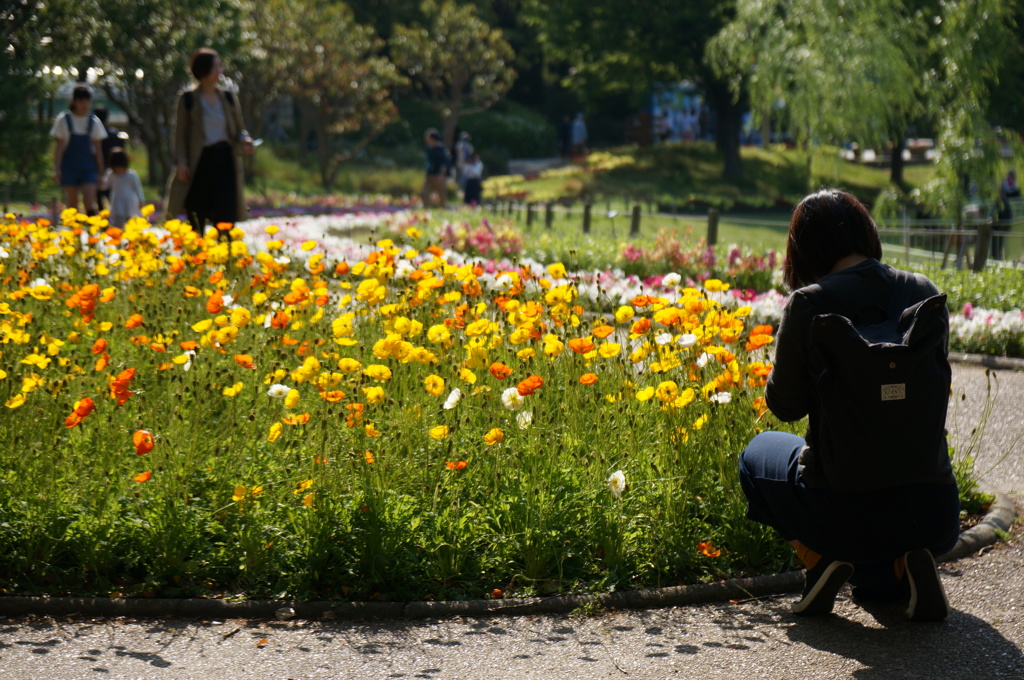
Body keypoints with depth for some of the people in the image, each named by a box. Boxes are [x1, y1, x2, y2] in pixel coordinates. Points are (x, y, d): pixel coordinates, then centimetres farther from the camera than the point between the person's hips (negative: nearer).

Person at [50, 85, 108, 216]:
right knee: (72, 203, 3)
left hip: (88, 166, 1)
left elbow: (98, 149, 7)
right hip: (70, 166, -1)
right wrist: (56, 169, -5)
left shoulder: (94, 121, 4)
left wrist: (100, 172, 6)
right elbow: (59, 146, 0)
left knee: (90, 202, -12)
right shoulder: (64, 120, -1)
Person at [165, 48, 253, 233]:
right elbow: (180, 133, 3)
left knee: (225, 217, -9)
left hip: (225, 160, 2)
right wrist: (181, 162, -8)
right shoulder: (187, 99, 3)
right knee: (197, 220, 0)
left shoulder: (229, 98, 12)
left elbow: (239, 129, 17)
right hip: (199, 161, -2)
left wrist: (244, 140, -5)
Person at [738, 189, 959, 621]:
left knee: (760, 453, 29)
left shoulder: (810, 303, -12)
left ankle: (819, 558, 6)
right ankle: (901, 567, 4)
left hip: (842, 515, -4)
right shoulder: (926, 293, 1)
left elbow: (785, 404, -1)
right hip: (935, 515, 4)